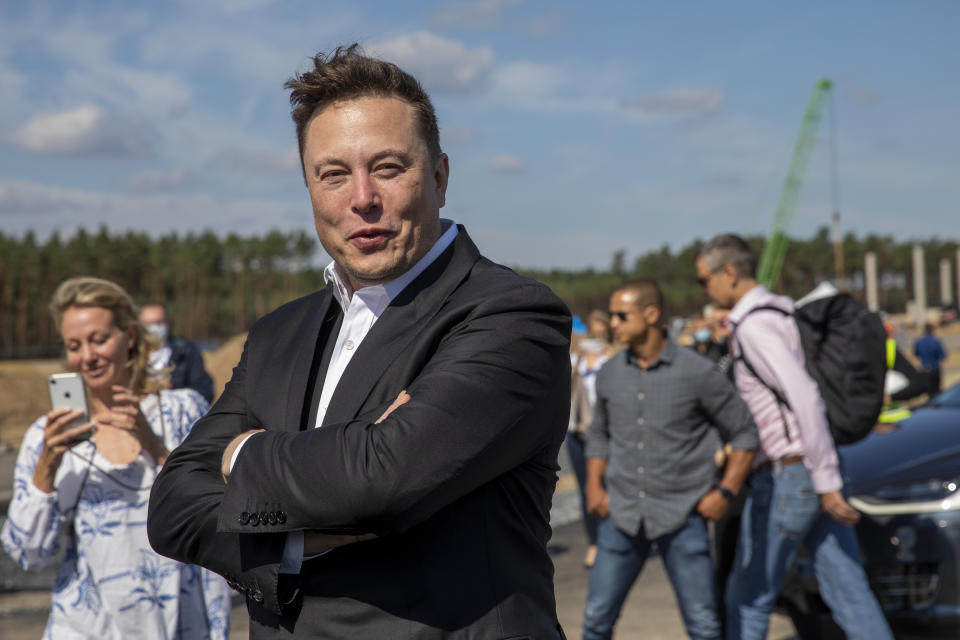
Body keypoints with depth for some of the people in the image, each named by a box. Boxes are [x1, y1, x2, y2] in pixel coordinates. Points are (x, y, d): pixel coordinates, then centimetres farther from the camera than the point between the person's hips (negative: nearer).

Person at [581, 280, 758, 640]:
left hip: (681, 515, -3)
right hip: (622, 515, 4)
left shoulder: (698, 374, -8)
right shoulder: (610, 374, 5)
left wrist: (725, 492, -8)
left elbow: (745, 433, 0)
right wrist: (594, 485, 6)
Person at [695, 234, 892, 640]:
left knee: (748, 596, 7)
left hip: (785, 479, -9)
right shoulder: (782, 314, 16)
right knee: (849, 593, 5)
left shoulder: (754, 326, -16)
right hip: (812, 472, 9)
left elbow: (805, 400, -24)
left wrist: (827, 484, -24)